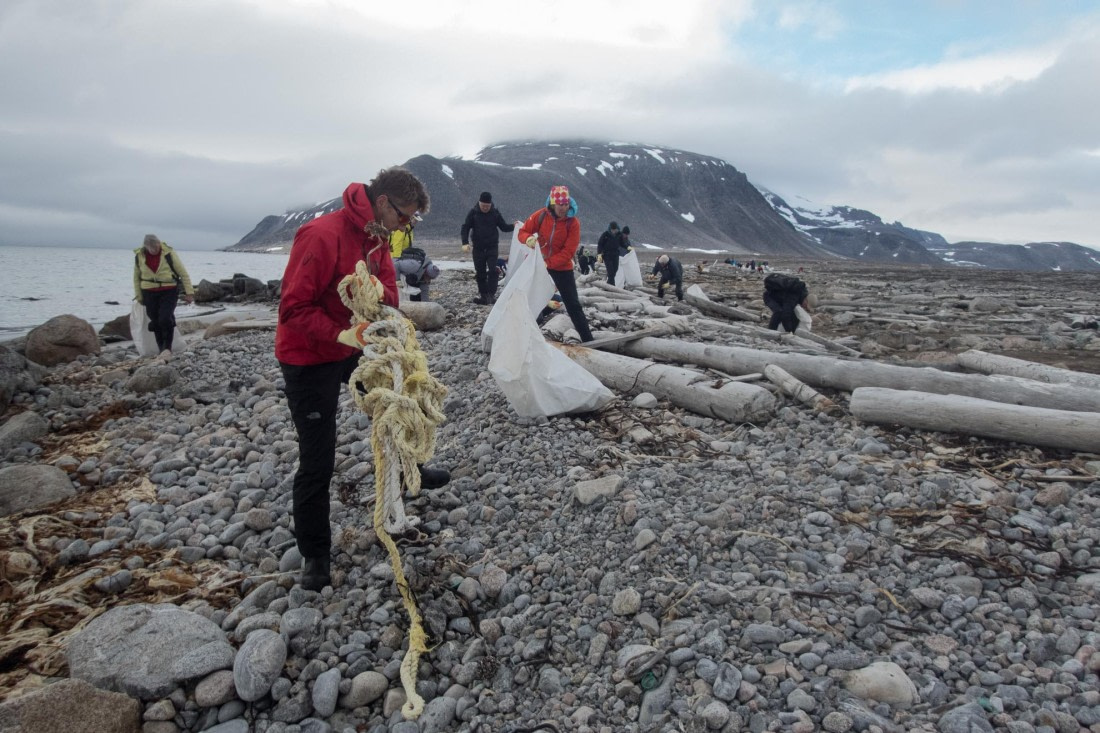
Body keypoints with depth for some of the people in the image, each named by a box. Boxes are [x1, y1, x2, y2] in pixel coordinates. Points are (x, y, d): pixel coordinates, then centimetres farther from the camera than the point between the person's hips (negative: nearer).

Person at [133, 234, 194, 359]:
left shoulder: (169, 253, -12)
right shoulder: (139, 256, -2)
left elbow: (183, 273, -6)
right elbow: (136, 277, 13)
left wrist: (189, 293, -9)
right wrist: (139, 296, 12)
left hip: (169, 291, -3)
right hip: (149, 293, 3)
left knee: (166, 319, -17)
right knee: (156, 321, 5)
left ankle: (167, 348, -5)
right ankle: (162, 349, 17)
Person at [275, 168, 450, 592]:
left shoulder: (377, 238, 1)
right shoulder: (322, 236, -26)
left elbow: (390, 297, 4)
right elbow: (294, 307, -27)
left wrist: (380, 291, -17)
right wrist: (340, 334, -37)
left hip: (352, 349, 8)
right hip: (309, 358, -8)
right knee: (317, 461, -2)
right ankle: (313, 554, 13)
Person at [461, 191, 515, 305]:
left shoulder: (495, 212, -1)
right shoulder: (473, 212, -3)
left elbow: (503, 227, 6)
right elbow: (465, 227, -1)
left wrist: (513, 226, -14)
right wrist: (465, 243, -14)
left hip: (492, 247, -1)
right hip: (478, 248, 1)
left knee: (492, 270, -13)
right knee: (480, 273, 5)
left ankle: (491, 294, -8)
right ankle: (483, 295, 16)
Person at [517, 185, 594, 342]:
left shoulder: (573, 222, -16)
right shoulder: (541, 215, -11)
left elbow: (568, 252, -18)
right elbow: (523, 231, -2)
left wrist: (548, 263, -28)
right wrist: (528, 239, -26)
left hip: (562, 268, -2)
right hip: (537, 264, 2)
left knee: (573, 304, -1)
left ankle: (588, 340, 5)